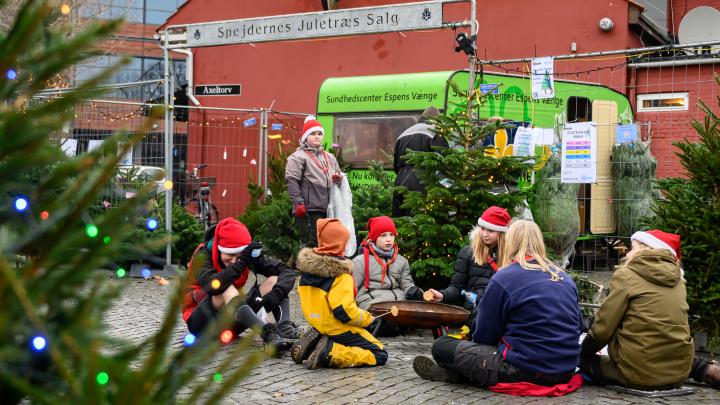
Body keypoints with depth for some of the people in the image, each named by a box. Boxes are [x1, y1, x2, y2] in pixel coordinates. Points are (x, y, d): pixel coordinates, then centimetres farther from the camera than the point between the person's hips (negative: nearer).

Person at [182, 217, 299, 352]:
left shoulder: (247, 255, -5)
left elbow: (287, 272, -12)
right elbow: (212, 285, -38)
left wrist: (276, 294, -31)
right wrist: (242, 262, -42)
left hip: (232, 320, 5)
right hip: (200, 321, -5)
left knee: (274, 281, -10)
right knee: (225, 289, -35)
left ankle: (284, 325, -34)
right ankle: (268, 332, -49)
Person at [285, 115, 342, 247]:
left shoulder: (329, 157, 22)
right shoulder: (298, 157, -1)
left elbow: (339, 176, 31)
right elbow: (291, 181, -11)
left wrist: (338, 179, 6)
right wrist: (298, 203, -18)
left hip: (328, 211, 7)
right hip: (309, 211, -7)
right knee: (312, 245, -10)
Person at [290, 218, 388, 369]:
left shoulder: (306, 266, 1)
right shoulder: (340, 274, -21)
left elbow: (309, 300, 10)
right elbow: (344, 311, -25)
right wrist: (367, 318, -8)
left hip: (316, 323, 8)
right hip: (337, 328, -8)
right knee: (380, 356, -2)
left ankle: (314, 343, 4)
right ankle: (329, 353, -17)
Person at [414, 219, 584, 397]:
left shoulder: (503, 278, -8)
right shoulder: (565, 278, 9)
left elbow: (484, 336, -3)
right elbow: (578, 327, 16)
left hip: (527, 372, -7)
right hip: (566, 371, 7)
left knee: (442, 347, 0)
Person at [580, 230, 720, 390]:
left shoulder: (626, 274, -7)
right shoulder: (676, 278, 10)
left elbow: (602, 328, -7)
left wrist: (583, 351, 11)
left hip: (640, 375, -7)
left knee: (585, 359, 15)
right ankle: (704, 370, 8)